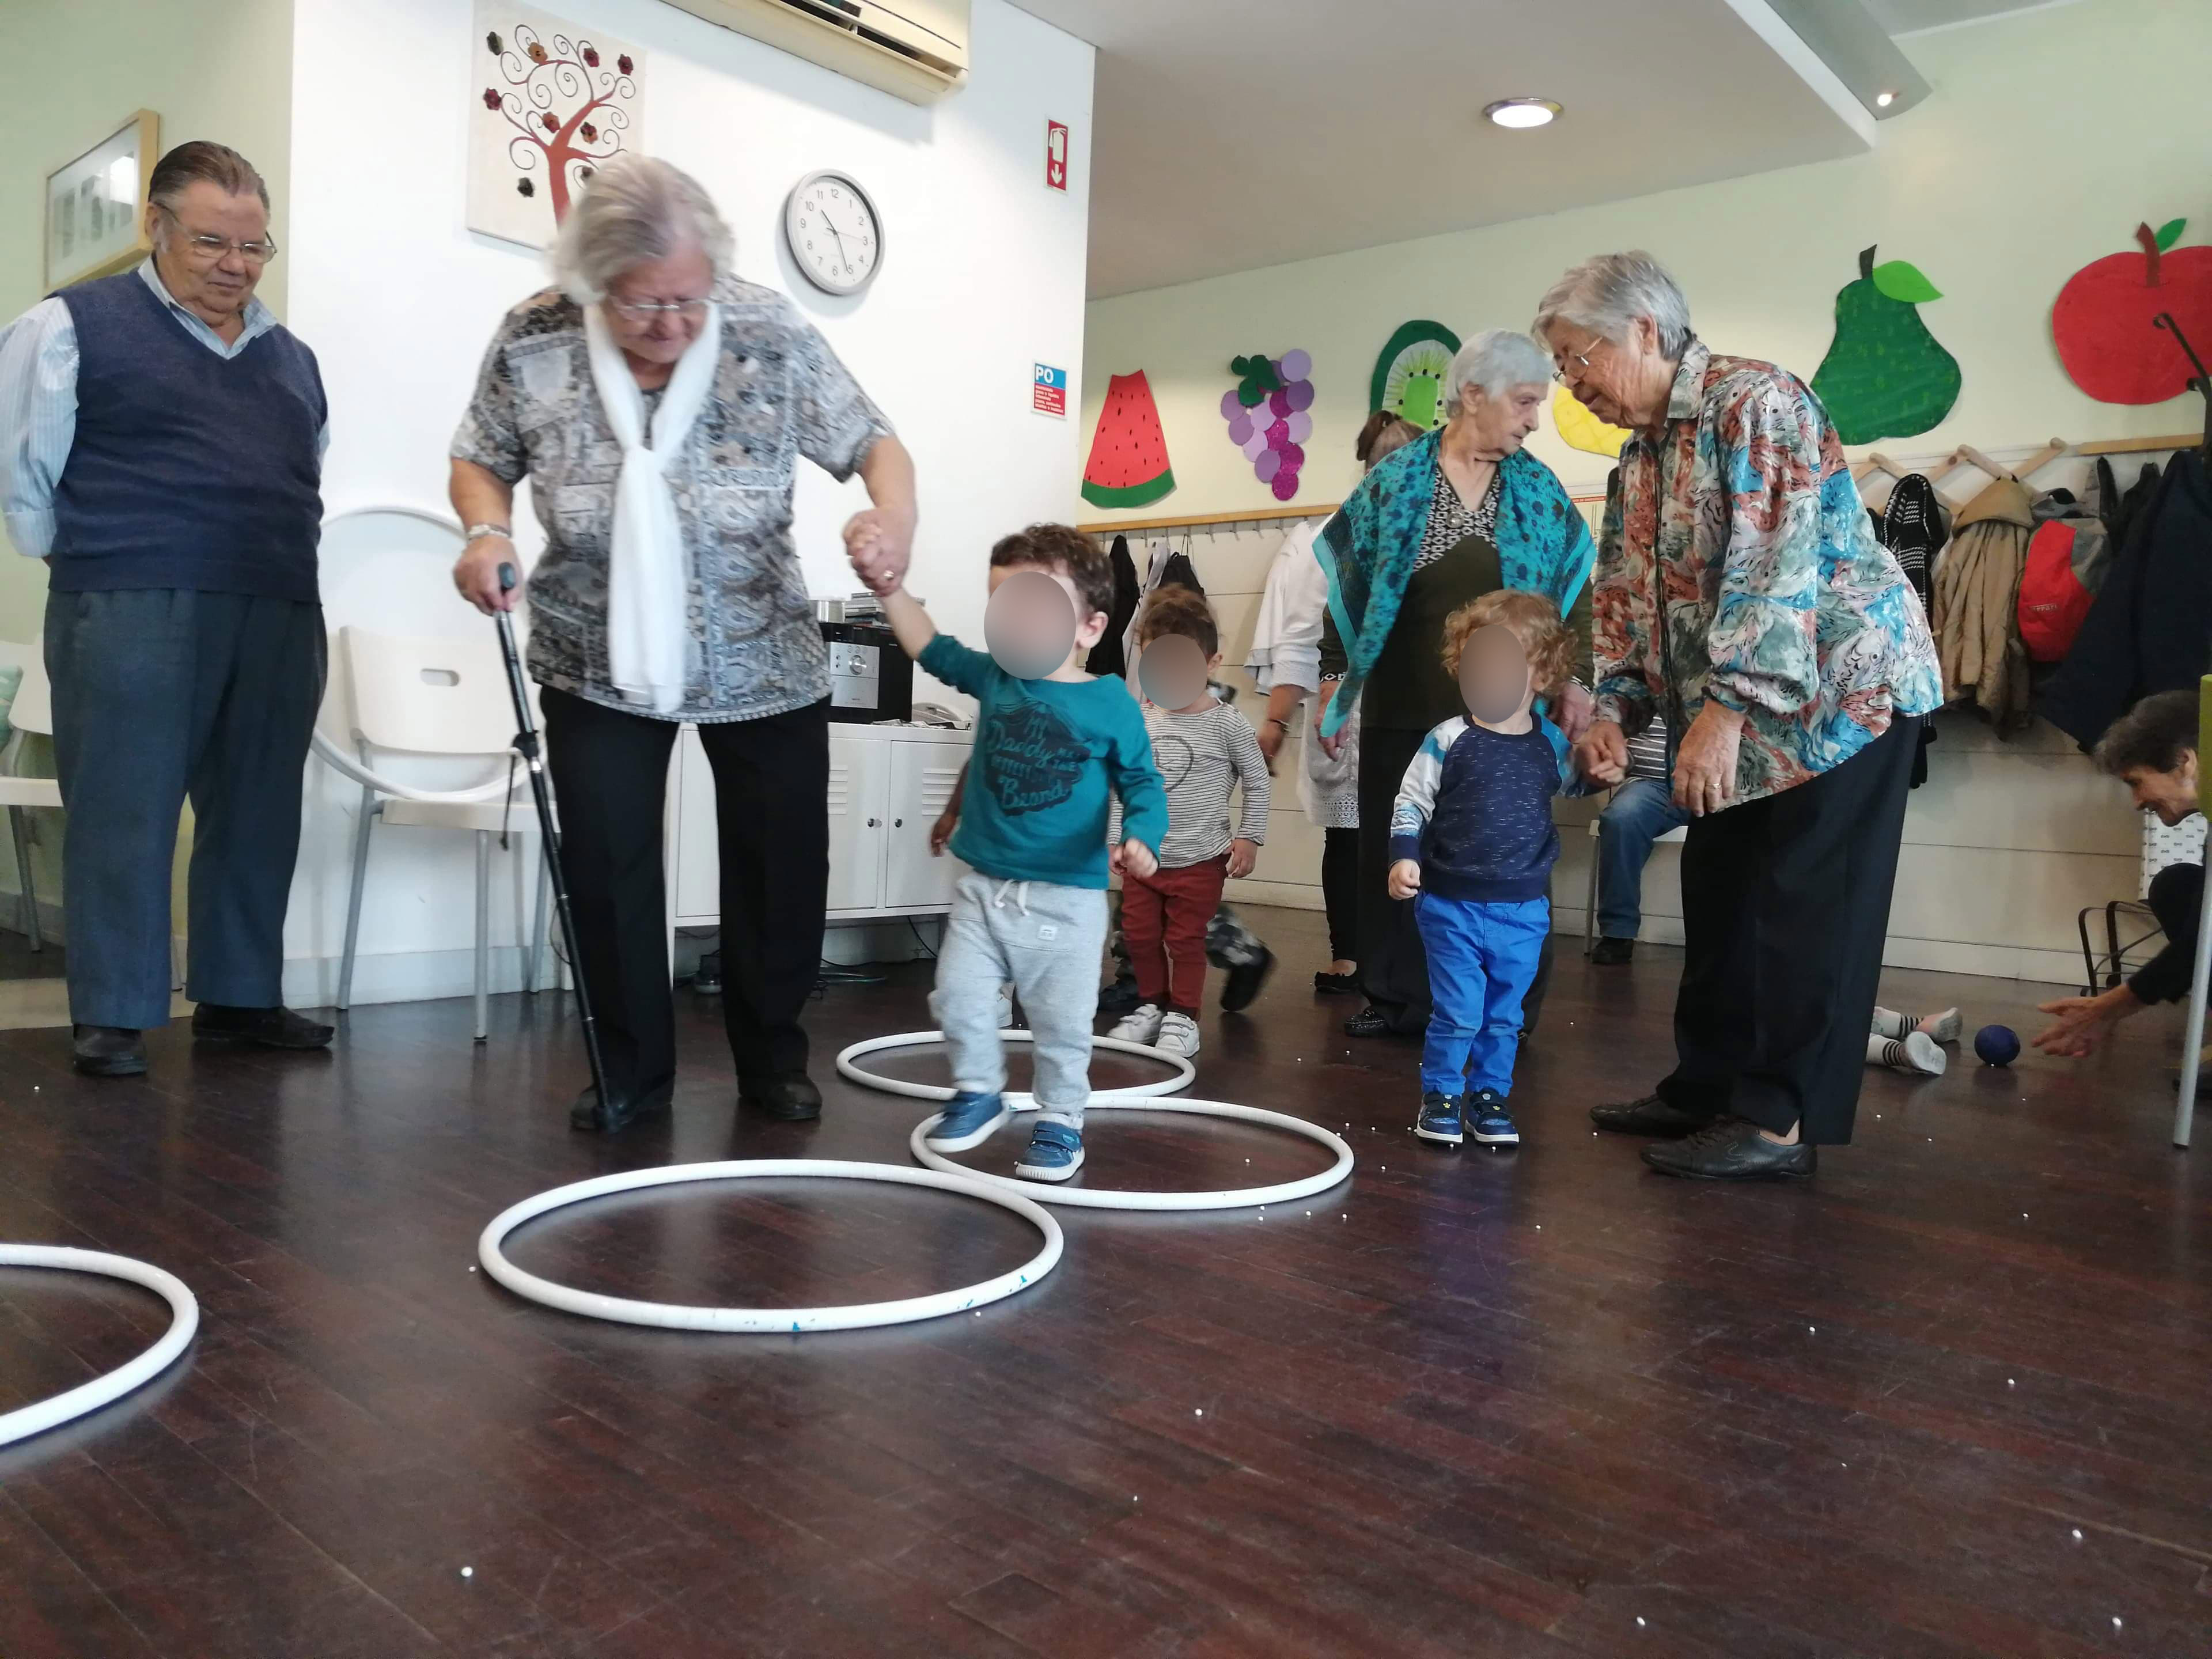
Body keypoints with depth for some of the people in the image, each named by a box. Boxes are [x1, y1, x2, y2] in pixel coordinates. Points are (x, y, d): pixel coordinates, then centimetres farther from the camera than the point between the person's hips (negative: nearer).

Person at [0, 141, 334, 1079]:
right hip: (133, 614, -5)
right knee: (123, 814, -2)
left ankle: (238, 995, 17)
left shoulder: (293, 357, 19)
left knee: (257, 816, 6)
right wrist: (88, 564, 7)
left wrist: (278, 567, 14)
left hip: (280, 616, 5)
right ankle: (112, 1015, 6)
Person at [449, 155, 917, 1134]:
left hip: (765, 664, 0)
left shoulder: (770, 336, -15)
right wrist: (487, 532, -18)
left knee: (782, 863, 5)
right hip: (600, 666, 1)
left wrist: (896, 518, -30)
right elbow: (482, 459, 3)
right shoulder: (533, 344, -11)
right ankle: (633, 1071, 18)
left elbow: (872, 441, -9)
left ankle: (773, 1061, 26)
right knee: (604, 864, -2)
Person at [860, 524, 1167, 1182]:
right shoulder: (993, 679, 2)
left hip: (1066, 898, -4)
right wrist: (888, 586, 1)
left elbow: (1142, 783, -5)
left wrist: (1140, 839, -23)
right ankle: (979, 1092, 31)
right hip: (983, 886, 4)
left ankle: (1060, 1120, 25)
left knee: (1062, 1019, 6)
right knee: (959, 999, 8)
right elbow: (933, 649, 11)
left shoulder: (1111, 705, -9)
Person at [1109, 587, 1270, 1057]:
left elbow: (1257, 782, -3)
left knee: (1185, 940, 4)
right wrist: (1118, 839, 8)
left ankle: (1183, 1017, 19)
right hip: (1142, 857, 4)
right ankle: (1151, 1005, 31)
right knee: (1140, 936, 12)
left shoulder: (1227, 724, -10)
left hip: (1199, 861, -4)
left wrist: (1249, 838, -6)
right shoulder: (1137, 722, 0)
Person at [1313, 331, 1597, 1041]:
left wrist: (1576, 679, 1)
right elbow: (1350, 582, 1)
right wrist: (1332, 680, -1)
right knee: (1395, 846, 5)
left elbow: (1573, 587, 8)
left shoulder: (1540, 489, 6)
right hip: (1404, 708, -1)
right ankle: (1399, 996, 18)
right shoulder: (1394, 480, 0)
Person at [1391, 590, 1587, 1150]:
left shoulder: (1552, 743, 1)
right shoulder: (1449, 740, -9)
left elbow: (1582, 784, 23)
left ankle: (1491, 1094, 29)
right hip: (1451, 904, -3)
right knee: (1457, 1011, 0)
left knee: (1504, 1014, 13)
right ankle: (1441, 1094, 18)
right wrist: (1404, 857, -14)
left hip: (1523, 909, 3)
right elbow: (1411, 803, -3)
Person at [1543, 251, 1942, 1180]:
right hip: (1734, 712, 9)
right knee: (1719, 895, 12)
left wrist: (1726, 709, -29)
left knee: (1804, 909, -5)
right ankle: (1709, 1086, 23)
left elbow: (1775, 568, -25)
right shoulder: (1639, 458, 12)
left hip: (1841, 686, -9)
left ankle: (1782, 1120, 2)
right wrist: (1616, 710, -2)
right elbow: (1627, 592, 12)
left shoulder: (1754, 403, -15)